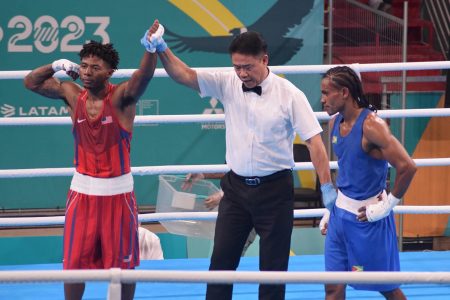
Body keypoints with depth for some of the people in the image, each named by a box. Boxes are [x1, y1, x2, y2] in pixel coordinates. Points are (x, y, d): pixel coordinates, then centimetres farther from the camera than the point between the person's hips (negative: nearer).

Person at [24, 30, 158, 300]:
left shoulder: (122, 97, -13)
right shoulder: (73, 94, -1)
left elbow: (144, 76, -33)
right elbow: (31, 82, 12)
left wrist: (152, 50, -52)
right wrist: (57, 66, -5)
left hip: (118, 192, -3)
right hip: (82, 191, 3)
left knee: (122, 263, 8)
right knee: (74, 263, 7)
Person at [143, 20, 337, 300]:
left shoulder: (289, 95, -11)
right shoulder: (228, 84, -2)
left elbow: (314, 140, -10)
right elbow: (185, 75, -4)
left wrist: (327, 186, -13)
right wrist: (162, 50, -20)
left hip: (275, 189, -3)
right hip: (236, 187, 3)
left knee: (273, 265, 3)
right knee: (221, 260, 5)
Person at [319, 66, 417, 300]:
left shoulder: (371, 125, -20)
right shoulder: (335, 123, 5)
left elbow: (407, 166, -25)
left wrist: (388, 205, -18)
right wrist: (331, 209, 17)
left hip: (368, 217, -7)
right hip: (340, 214, 7)